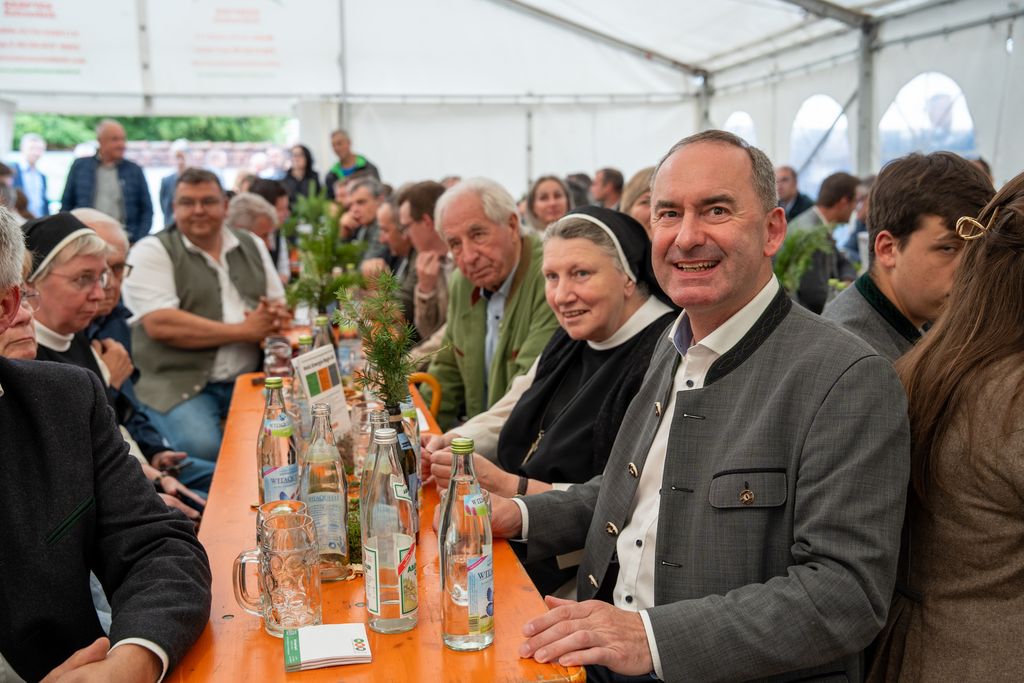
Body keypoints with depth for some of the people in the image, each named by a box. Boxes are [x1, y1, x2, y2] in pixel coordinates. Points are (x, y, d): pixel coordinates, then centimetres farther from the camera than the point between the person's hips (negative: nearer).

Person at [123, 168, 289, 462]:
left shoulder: (251, 245, 15)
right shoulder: (152, 251, -2)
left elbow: (279, 305, 19)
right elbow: (160, 324, -15)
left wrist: (274, 316, -8)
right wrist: (244, 330, -13)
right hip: (179, 384, -5)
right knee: (202, 448, -30)